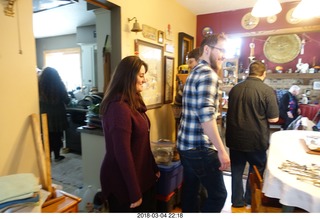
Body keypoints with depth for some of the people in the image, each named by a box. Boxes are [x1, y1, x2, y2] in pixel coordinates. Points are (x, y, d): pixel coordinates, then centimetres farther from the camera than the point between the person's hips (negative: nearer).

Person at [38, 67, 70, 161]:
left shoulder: (40, 85, -6)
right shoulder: (59, 85, -12)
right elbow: (67, 100, -6)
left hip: (44, 115, 2)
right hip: (57, 115, -2)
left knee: (47, 136, 14)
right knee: (57, 136, 10)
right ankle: (57, 156, 19)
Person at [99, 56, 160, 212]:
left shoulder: (133, 103, 7)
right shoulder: (118, 108, -25)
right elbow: (123, 154, -25)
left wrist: (154, 168, 15)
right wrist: (134, 193, -19)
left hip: (142, 175, 9)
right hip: (124, 181, -9)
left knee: (148, 209, 23)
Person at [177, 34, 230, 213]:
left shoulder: (196, 72, 16)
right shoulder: (208, 73, -15)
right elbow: (206, 115, -26)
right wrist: (221, 150, -22)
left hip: (186, 144, 10)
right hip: (200, 147, -10)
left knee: (190, 190, 19)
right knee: (218, 195, 5)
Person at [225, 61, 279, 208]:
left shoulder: (235, 88, 0)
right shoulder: (267, 90, -14)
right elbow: (273, 118, -11)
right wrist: (261, 116, 9)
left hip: (235, 138, 3)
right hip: (256, 139, -3)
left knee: (236, 170, 16)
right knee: (257, 170, 20)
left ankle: (237, 200, 29)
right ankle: (250, 199, 34)